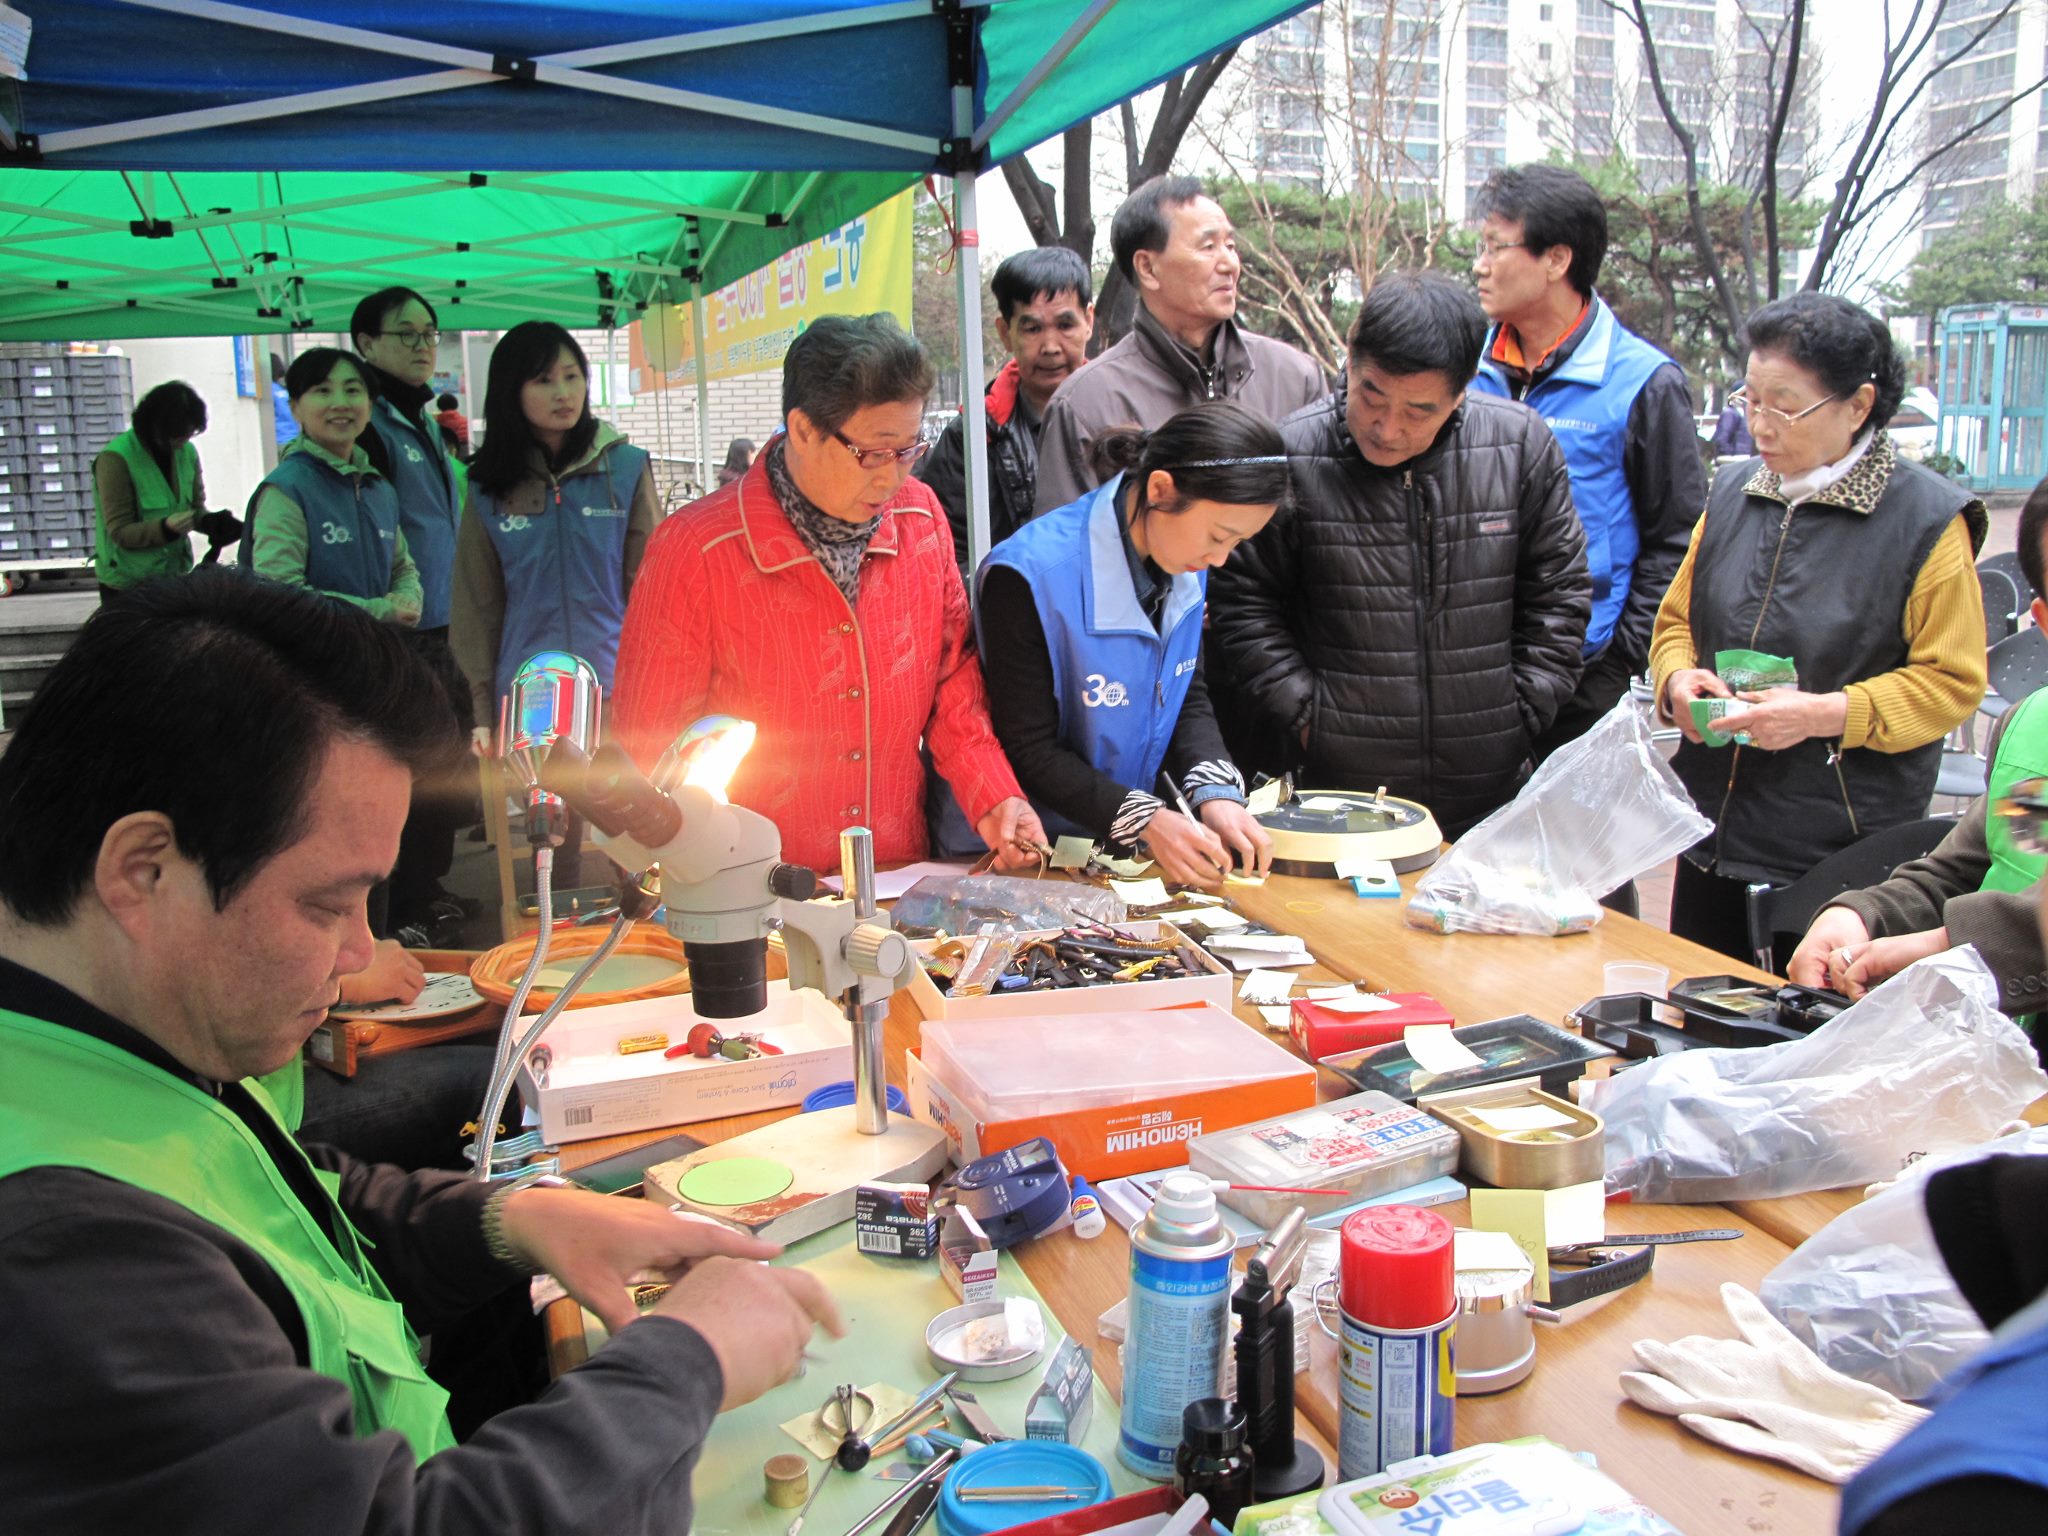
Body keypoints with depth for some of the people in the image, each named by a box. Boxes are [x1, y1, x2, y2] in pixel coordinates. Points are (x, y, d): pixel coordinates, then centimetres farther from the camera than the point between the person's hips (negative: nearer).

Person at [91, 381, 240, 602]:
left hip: (175, 577, 5)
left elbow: (196, 506, 11)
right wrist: (165, 528, -32)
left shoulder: (187, 452, 4)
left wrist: (211, 522, -13)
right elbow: (119, 531, -14)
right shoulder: (116, 459, -14)